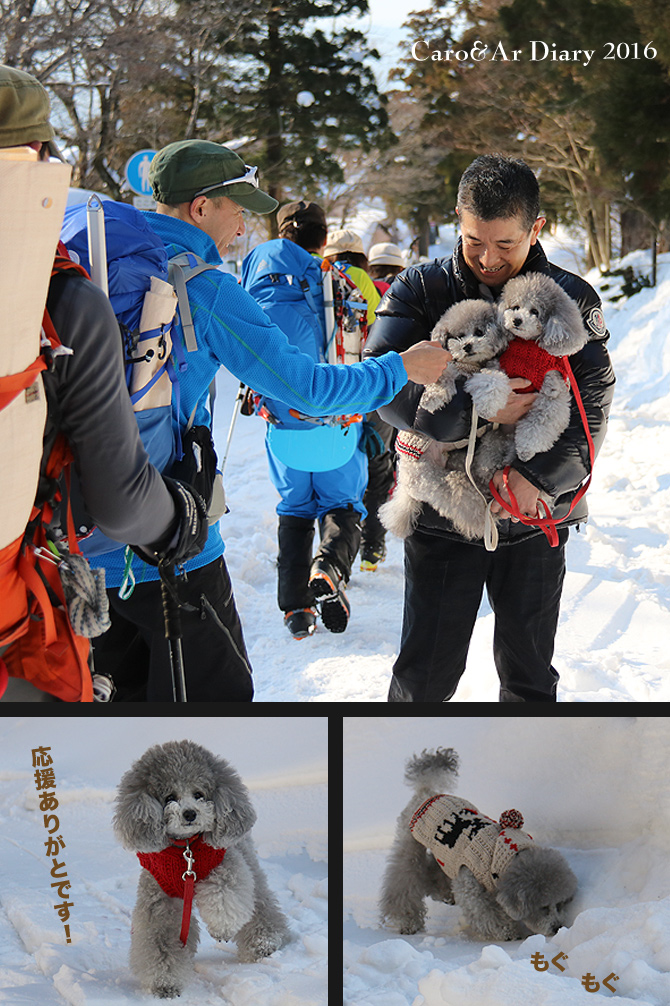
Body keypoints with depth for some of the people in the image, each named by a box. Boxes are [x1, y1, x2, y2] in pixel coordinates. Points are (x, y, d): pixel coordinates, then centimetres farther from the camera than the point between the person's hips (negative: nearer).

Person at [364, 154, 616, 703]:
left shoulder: (573, 298, -1)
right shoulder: (420, 289, -3)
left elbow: (592, 400, -10)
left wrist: (539, 476, -25)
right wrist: (474, 411, -26)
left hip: (535, 520, 1)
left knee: (530, 676, 13)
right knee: (425, 675, 5)